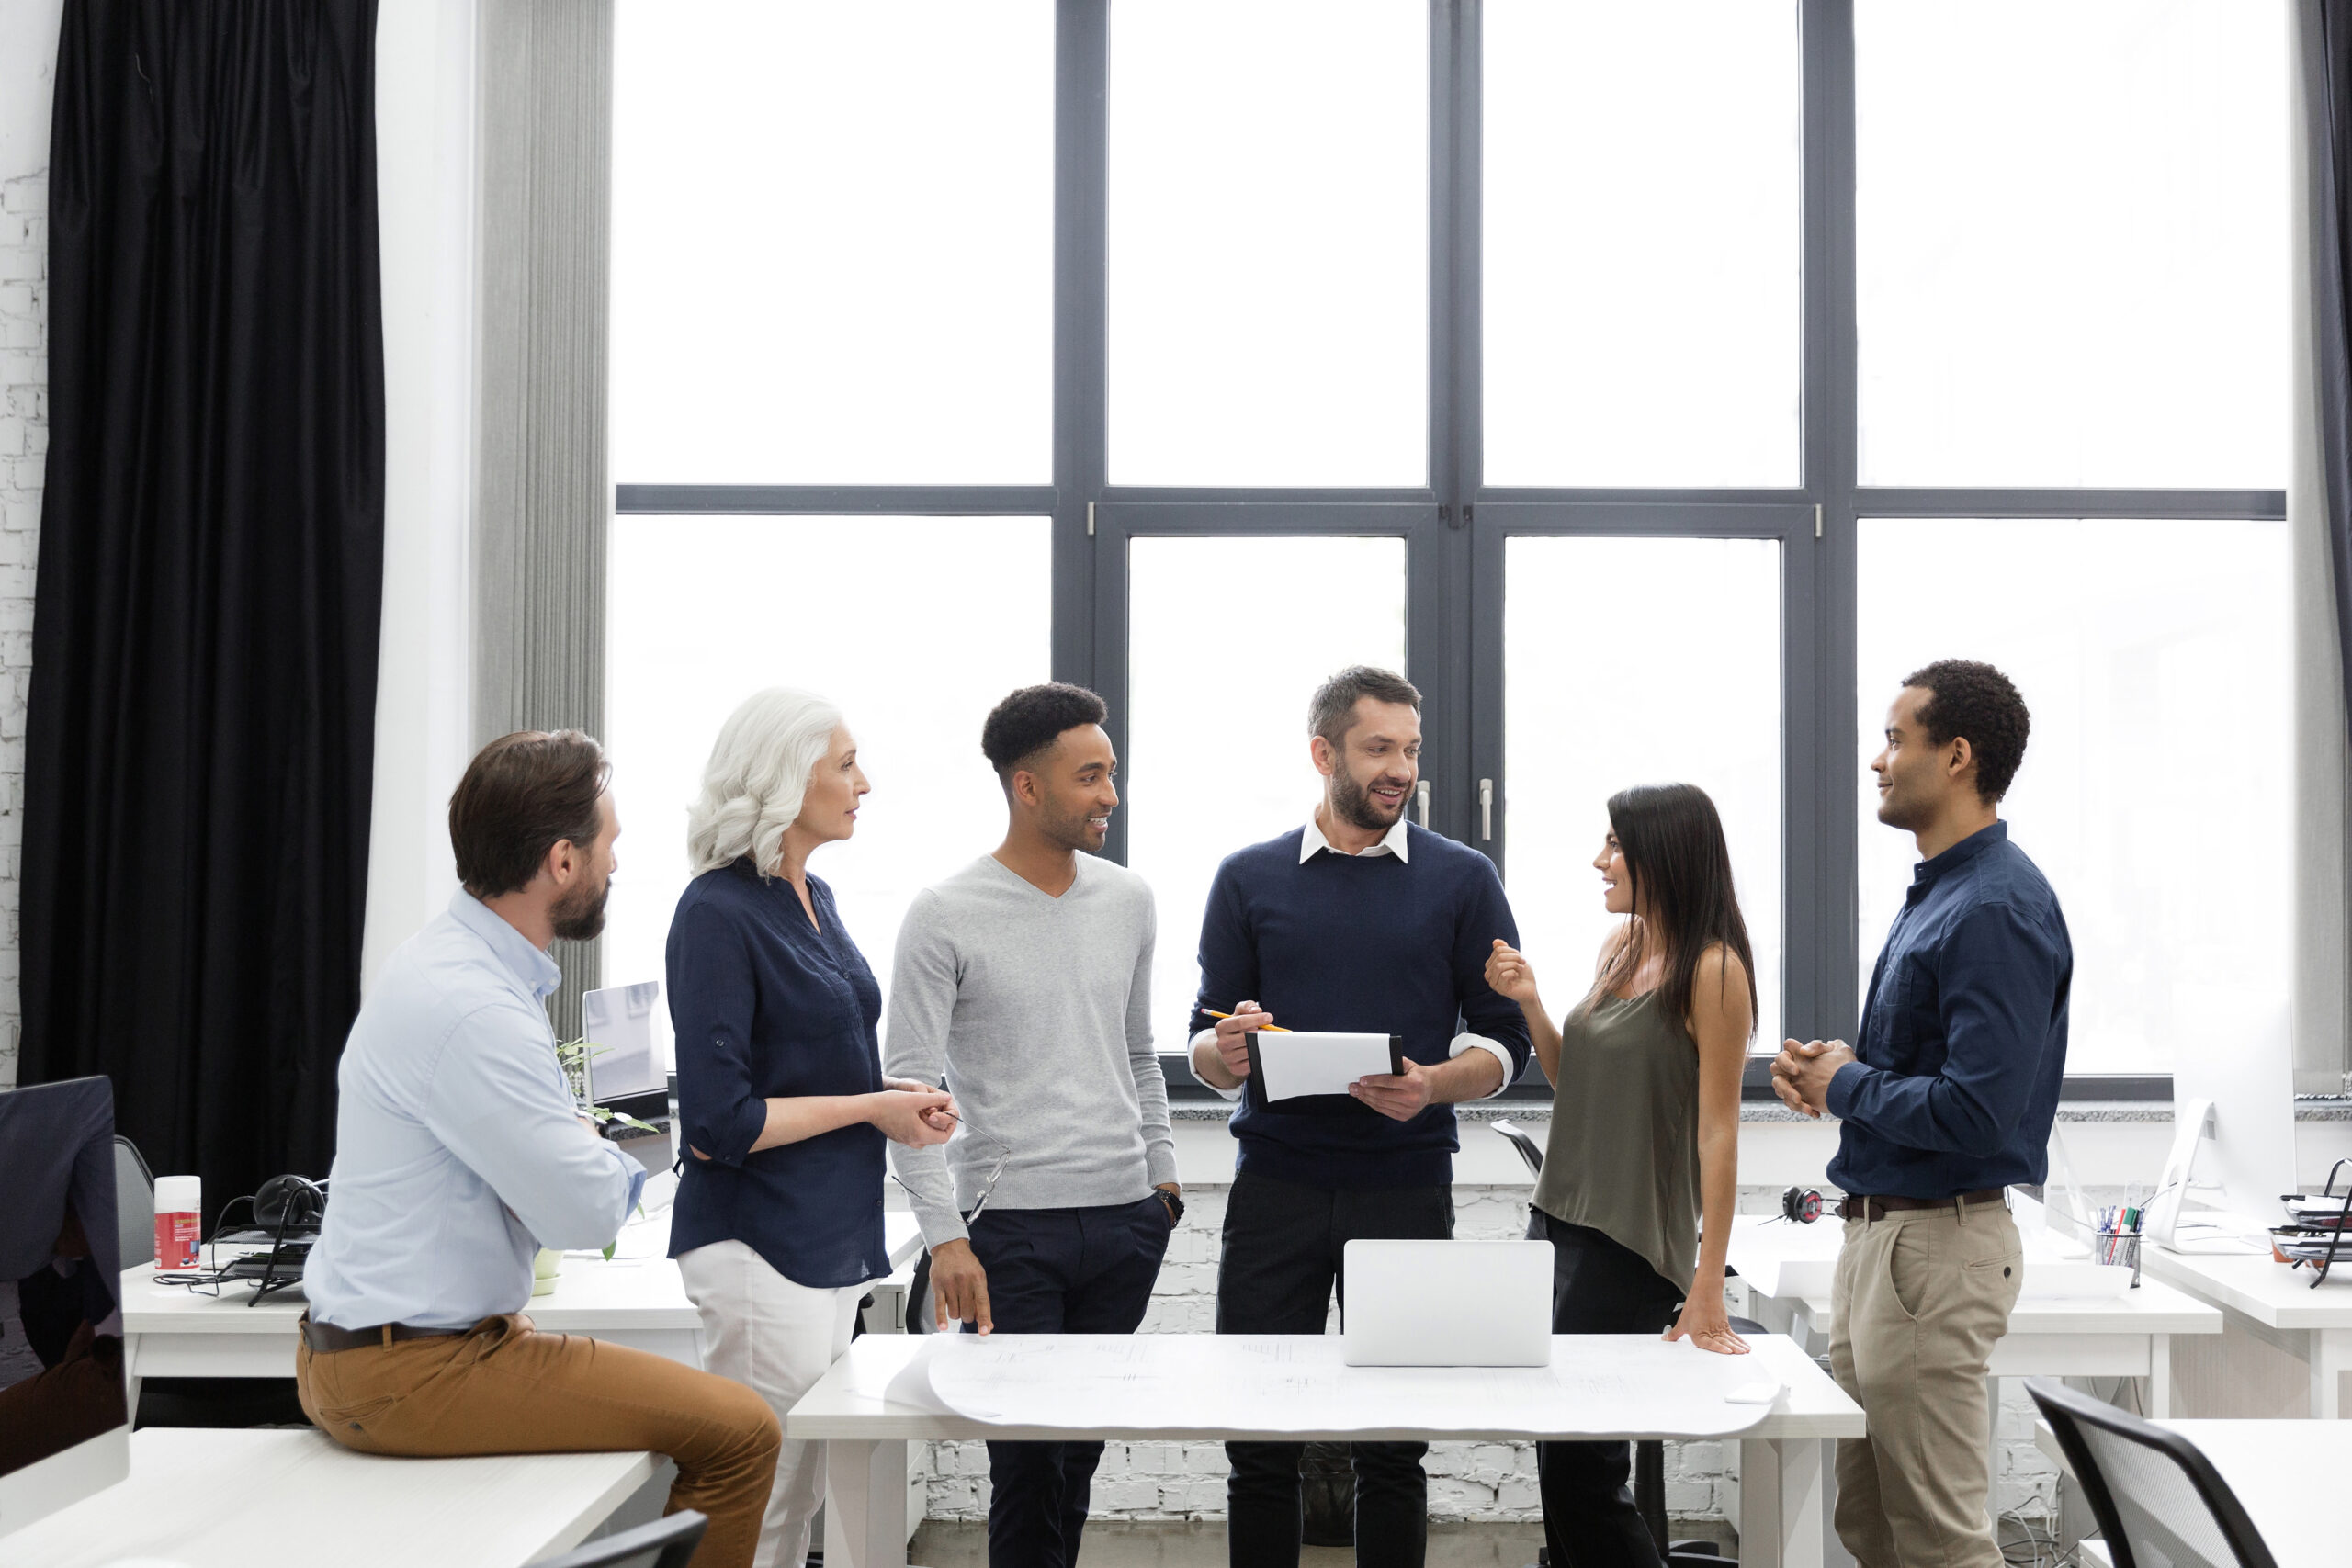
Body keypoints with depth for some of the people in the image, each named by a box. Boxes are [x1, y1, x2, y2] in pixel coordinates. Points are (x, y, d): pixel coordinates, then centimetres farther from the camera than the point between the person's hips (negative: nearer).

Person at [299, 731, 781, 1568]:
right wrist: (611, 1155, -2)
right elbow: (587, 1213, -22)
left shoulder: (454, 958, 8)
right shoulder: (473, 1011, -25)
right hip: (409, 1373, -11)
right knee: (740, 1431, -15)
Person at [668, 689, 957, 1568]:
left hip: (830, 1235, 9)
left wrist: (895, 1091, 5)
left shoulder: (813, 897, 11)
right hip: (758, 1240, -9)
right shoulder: (718, 912, -15)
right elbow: (717, 1124, -19)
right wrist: (870, 1108, -12)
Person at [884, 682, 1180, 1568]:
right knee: (1027, 1455, -2)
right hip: (1011, 1228, -4)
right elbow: (909, 1088, -8)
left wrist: (1163, 1169, 15)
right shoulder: (946, 916, -6)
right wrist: (945, 1236, -15)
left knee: (1080, 1456, 10)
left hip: (1126, 1221, 5)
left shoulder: (1129, 901, 10)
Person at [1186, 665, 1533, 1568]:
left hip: (1406, 1181, 0)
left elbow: (1505, 1038, 5)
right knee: (1259, 1446, 3)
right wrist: (1227, 1052, -15)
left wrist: (1432, 1084, -15)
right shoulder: (1249, 878, 8)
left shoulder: (1463, 881, 7)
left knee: (1392, 1451, 5)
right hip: (1275, 1183, 1)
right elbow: (1205, 1047, 8)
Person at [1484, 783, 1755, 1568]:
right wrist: (1529, 1004, 2)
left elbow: (1718, 1133, -16)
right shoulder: (1618, 947, 10)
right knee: (1557, 1460, 11)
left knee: (1581, 1467, -1)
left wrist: (1706, 1291, -19)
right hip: (1557, 1219, 8)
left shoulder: (1711, 970, -13)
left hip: (1631, 1244, -8)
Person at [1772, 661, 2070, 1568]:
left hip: (1936, 1245, -10)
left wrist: (1847, 1086, -11)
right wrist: (1834, 1074, 5)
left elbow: (1976, 1113, -26)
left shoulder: (1996, 907, -19)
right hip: (1879, 1230, 10)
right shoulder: (1937, 890, 14)